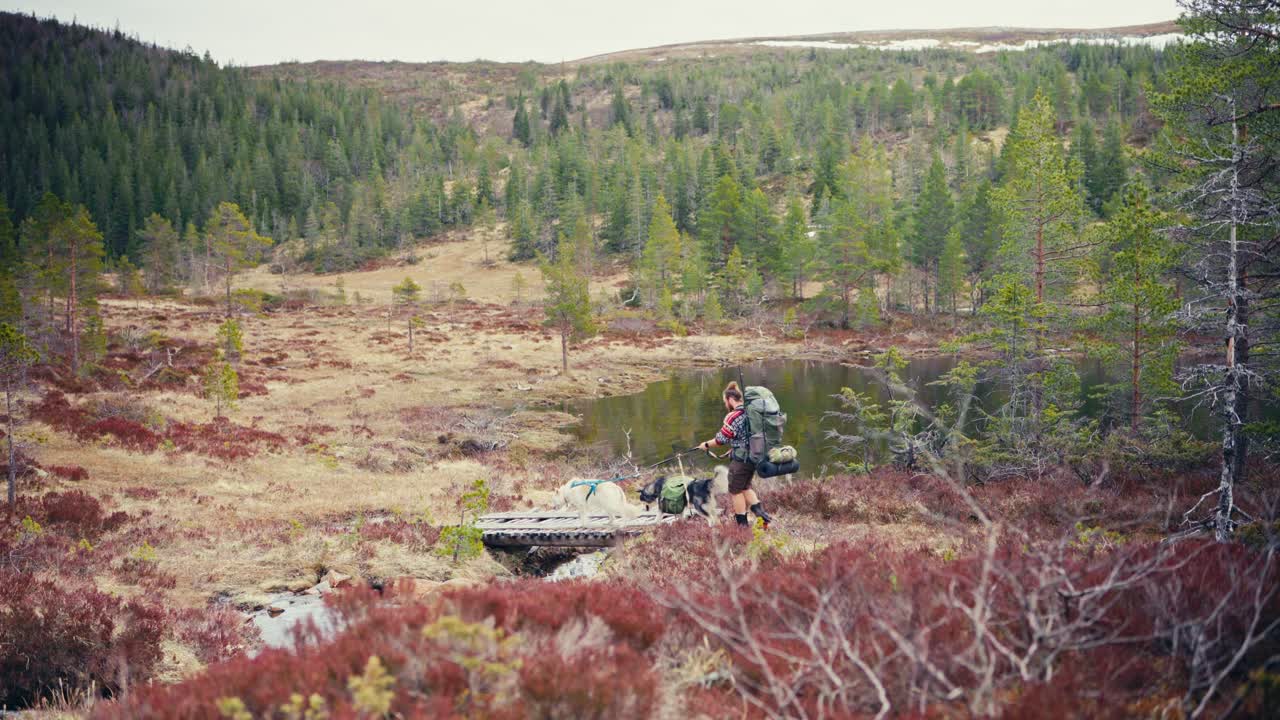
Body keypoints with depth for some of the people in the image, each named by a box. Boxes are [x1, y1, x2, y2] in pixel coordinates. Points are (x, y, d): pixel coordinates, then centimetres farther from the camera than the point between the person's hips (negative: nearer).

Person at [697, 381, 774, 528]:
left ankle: (742, 524, 12)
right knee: (746, 488, 23)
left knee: (736, 491, 7)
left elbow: (721, 440, -14)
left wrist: (706, 445, 3)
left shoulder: (733, 417, -18)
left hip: (740, 460, -8)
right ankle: (761, 513, 7)